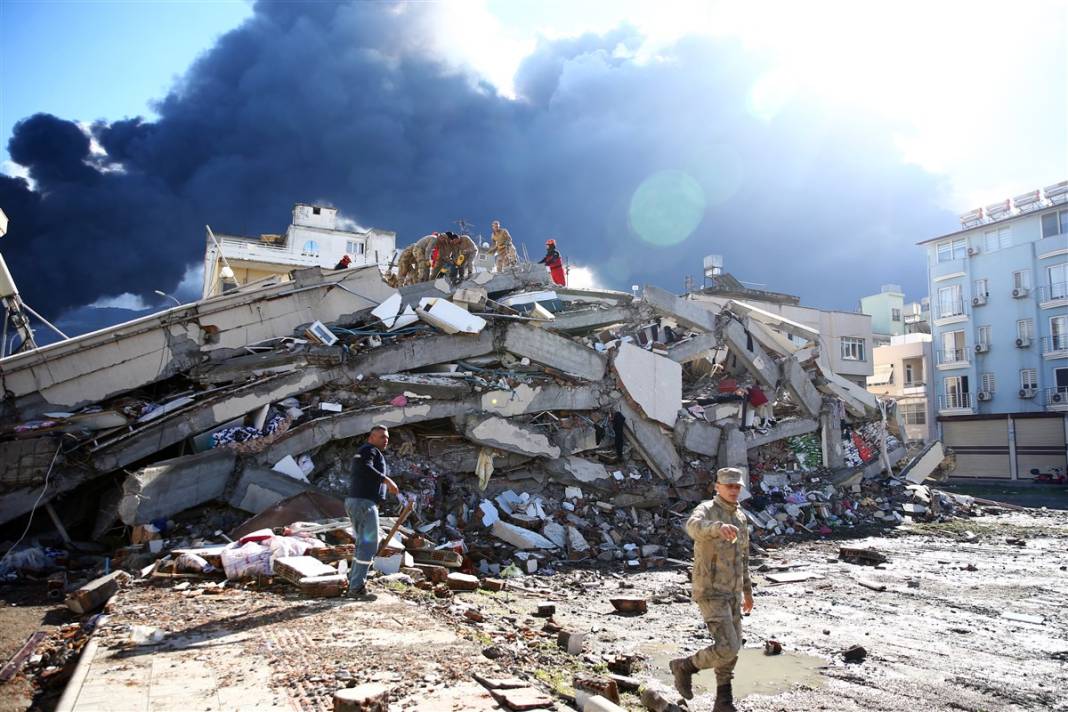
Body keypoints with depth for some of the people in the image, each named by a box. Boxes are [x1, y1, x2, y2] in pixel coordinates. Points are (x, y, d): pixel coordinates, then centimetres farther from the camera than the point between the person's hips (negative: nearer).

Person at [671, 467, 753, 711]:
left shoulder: (739, 517, 10)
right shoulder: (706, 510, -17)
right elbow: (694, 527, -44)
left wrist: (748, 591, 25)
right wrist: (720, 527, -67)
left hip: (730, 593, 8)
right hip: (710, 593, -8)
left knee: (730, 650, 11)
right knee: (727, 649, -13)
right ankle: (684, 667, 12)